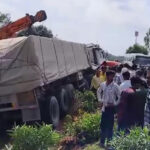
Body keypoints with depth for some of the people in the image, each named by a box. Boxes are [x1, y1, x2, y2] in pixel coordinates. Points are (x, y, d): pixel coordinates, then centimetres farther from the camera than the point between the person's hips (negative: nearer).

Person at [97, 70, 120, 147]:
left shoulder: (115, 86, -11)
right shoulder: (102, 85, 0)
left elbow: (119, 96, -6)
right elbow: (99, 92, 18)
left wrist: (115, 104, -11)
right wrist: (100, 100, 8)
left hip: (111, 108, -4)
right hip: (104, 107, 4)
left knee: (110, 125, 4)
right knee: (103, 125, 10)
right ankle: (102, 141, 25)